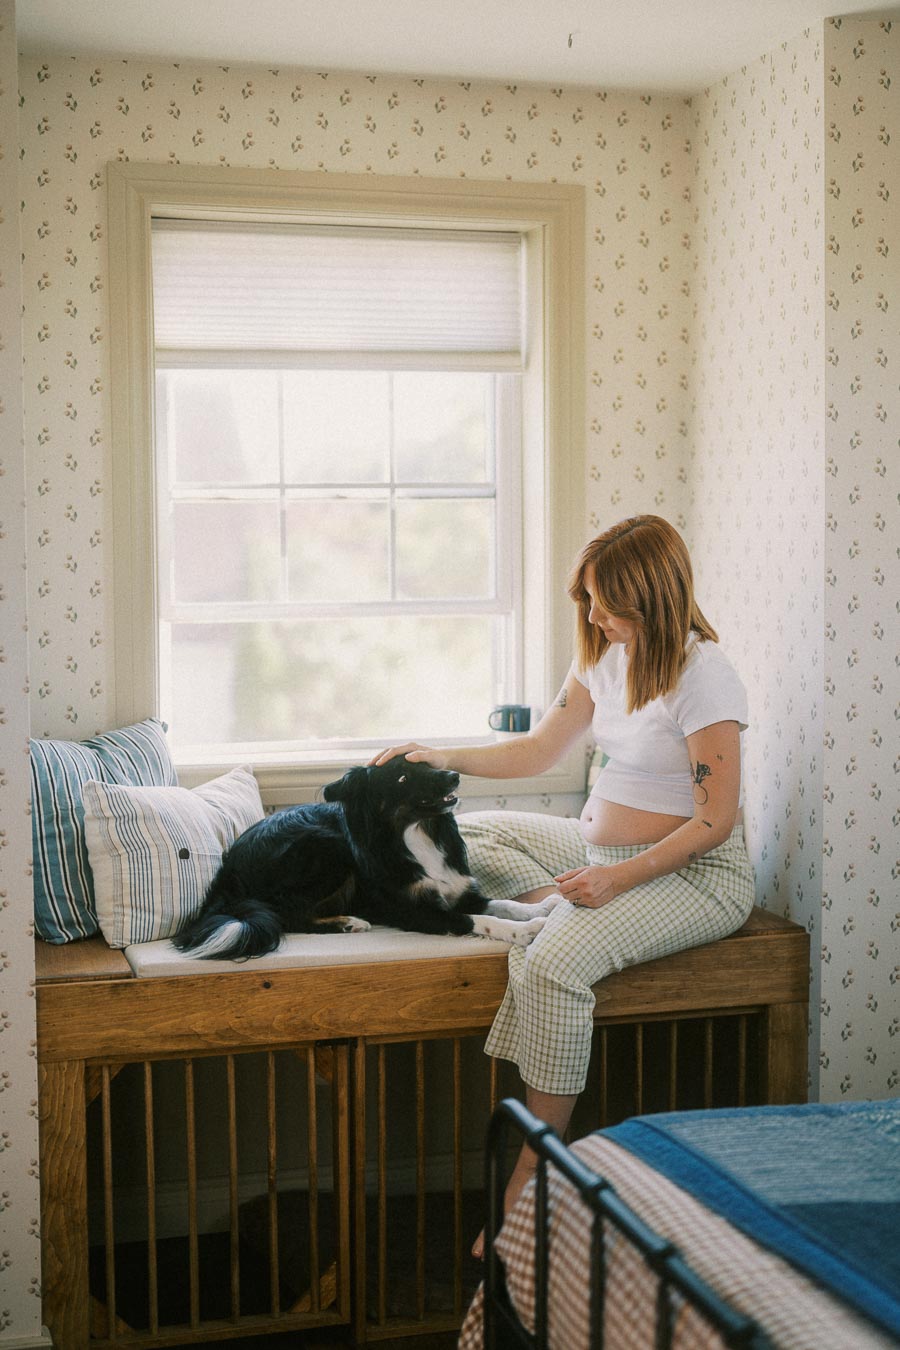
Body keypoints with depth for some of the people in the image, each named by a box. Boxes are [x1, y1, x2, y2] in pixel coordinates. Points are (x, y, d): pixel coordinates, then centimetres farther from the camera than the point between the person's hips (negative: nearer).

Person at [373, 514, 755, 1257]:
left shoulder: (704, 674, -19)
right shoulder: (608, 656, 5)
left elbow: (716, 819, -20)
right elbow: (538, 751, 15)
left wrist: (621, 877, -29)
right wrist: (444, 758, 3)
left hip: (694, 873, -9)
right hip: (602, 848, 9)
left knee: (554, 962, -32)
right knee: (465, 831, 11)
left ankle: (532, 1175, -24)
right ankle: (562, 908, -5)